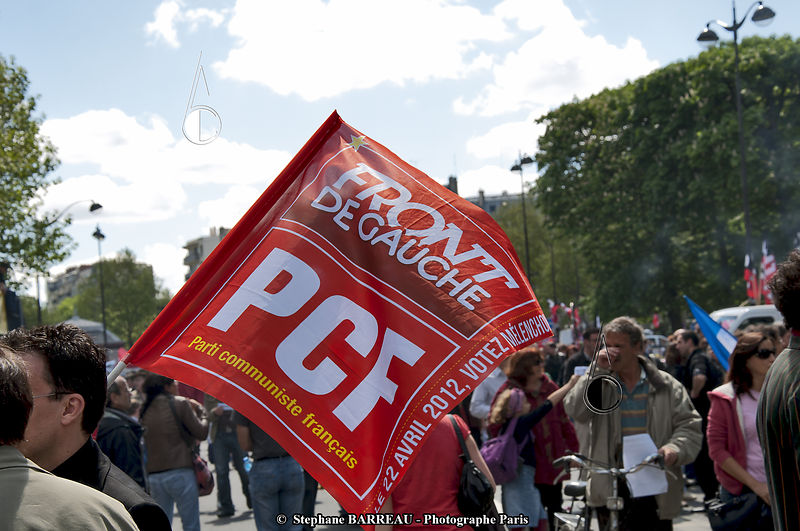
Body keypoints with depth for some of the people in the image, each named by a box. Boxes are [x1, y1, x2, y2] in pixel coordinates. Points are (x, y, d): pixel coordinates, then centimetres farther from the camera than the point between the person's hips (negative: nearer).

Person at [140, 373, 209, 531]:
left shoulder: (145, 409, 8)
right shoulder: (180, 403, -4)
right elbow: (201, 433, -2)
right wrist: (200, 410, 15)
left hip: (153, 475, 5)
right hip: (180, 472, -5)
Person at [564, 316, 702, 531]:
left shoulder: (666, 386, 5)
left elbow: (690, 426, 4)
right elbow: (575, 411, -11)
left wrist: (675, 449, -17)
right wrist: (597, 370, -14)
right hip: (609, 489, 1)